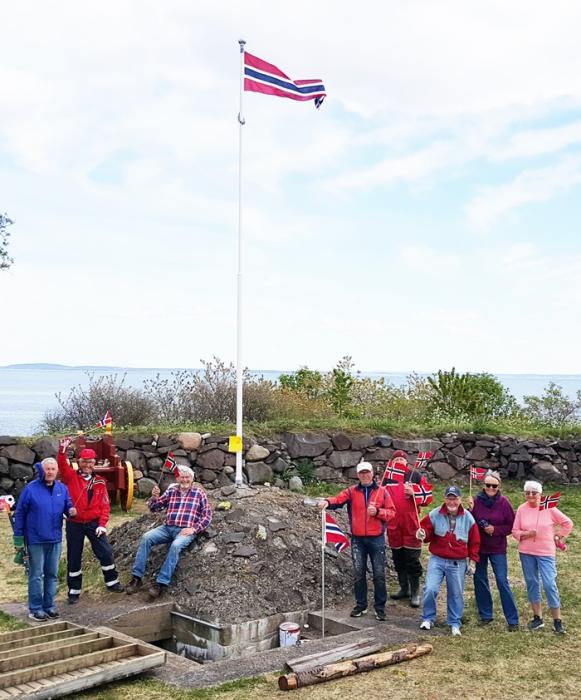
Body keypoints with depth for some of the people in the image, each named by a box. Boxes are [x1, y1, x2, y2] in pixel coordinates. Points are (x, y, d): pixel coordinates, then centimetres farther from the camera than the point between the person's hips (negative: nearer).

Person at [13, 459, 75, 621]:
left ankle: (49, 605, 22)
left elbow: (68, 505, 13)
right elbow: (19, 514, -5)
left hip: (55, 540, 5)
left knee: (52, 574, 11)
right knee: (36, 575, 2)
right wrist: (18, 539, -6)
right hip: (36, 540, -4)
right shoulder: (31, 489, -9)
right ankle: (35, 609, 10)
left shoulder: (62, 488, 3)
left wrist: (71, 510, -13)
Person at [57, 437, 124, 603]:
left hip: (94, 523, 1)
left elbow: (105, 504, 1)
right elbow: (62, 465, -22)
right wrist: (63, 450, -38)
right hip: (74, 524, -1)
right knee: (73, 558, 7)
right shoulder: (71, 477, -2)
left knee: (106, 552, 0)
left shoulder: (99, 482, 3)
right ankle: (74, 591, 19)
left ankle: (112, 583, 19)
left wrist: (102, 524, -8)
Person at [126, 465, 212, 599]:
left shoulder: (199, 493, 7)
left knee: (175, 545, -35)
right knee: (146, 537, -21)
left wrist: (194, 529, -11)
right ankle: (137, 577, -18)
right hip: (168, 528, 4)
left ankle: (161, 583, -34)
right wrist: (154, 497, -6)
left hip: (186, 530, -4)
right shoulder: (171, 491, 15)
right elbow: (154, 508, 16)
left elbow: (207, 515, 3)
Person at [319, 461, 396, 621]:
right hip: (358, 539, 1)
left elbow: (391, 512, 1)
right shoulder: (352, 491, 4)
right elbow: (338, 499, -13)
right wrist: (327, 502, -34)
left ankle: (380, 607, 15)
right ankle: (361, 605, 20)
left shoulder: (382, 491, 2)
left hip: (377, 539, -1)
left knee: (379, 574, 3)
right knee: (359, 574, 7)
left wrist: (377, 512, -17)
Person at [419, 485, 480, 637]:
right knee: (430, 589, -10)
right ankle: (428, 619, 11)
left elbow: (474, 542, 7)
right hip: (437, 560, -1)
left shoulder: (468, 518, -1)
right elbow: (426, 530, 5)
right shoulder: (434, 515, -5)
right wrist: (423, 534, -19)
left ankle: (455, 623, 25)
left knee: (456, 594, 7)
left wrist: (473, 561, 6)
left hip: (458, 563, 1)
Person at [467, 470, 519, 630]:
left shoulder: (503, 502, -9)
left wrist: (495, 529, -17)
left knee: (502, 581, -4)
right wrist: (470, 510, -20)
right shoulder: (476, 501, -5)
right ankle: (485, 615, 26)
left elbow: (512, 525, -5)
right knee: (480, 579, 11)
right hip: (479, 546, 3)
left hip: (497, 548, -3)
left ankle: (512, 620, 5)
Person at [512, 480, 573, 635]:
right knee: (532, 583, 10)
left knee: (549, 584, -6)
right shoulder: (522, 509, -1)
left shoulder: (549, 509, -6)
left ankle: (557, 621, 5)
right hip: (526, 553, 3)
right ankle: (537, 618, 22)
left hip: (546, 553, -3)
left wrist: (558, 537, 3)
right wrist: (524, 534, -16)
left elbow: (568, 523, 5)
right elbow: (515, 531, 2)